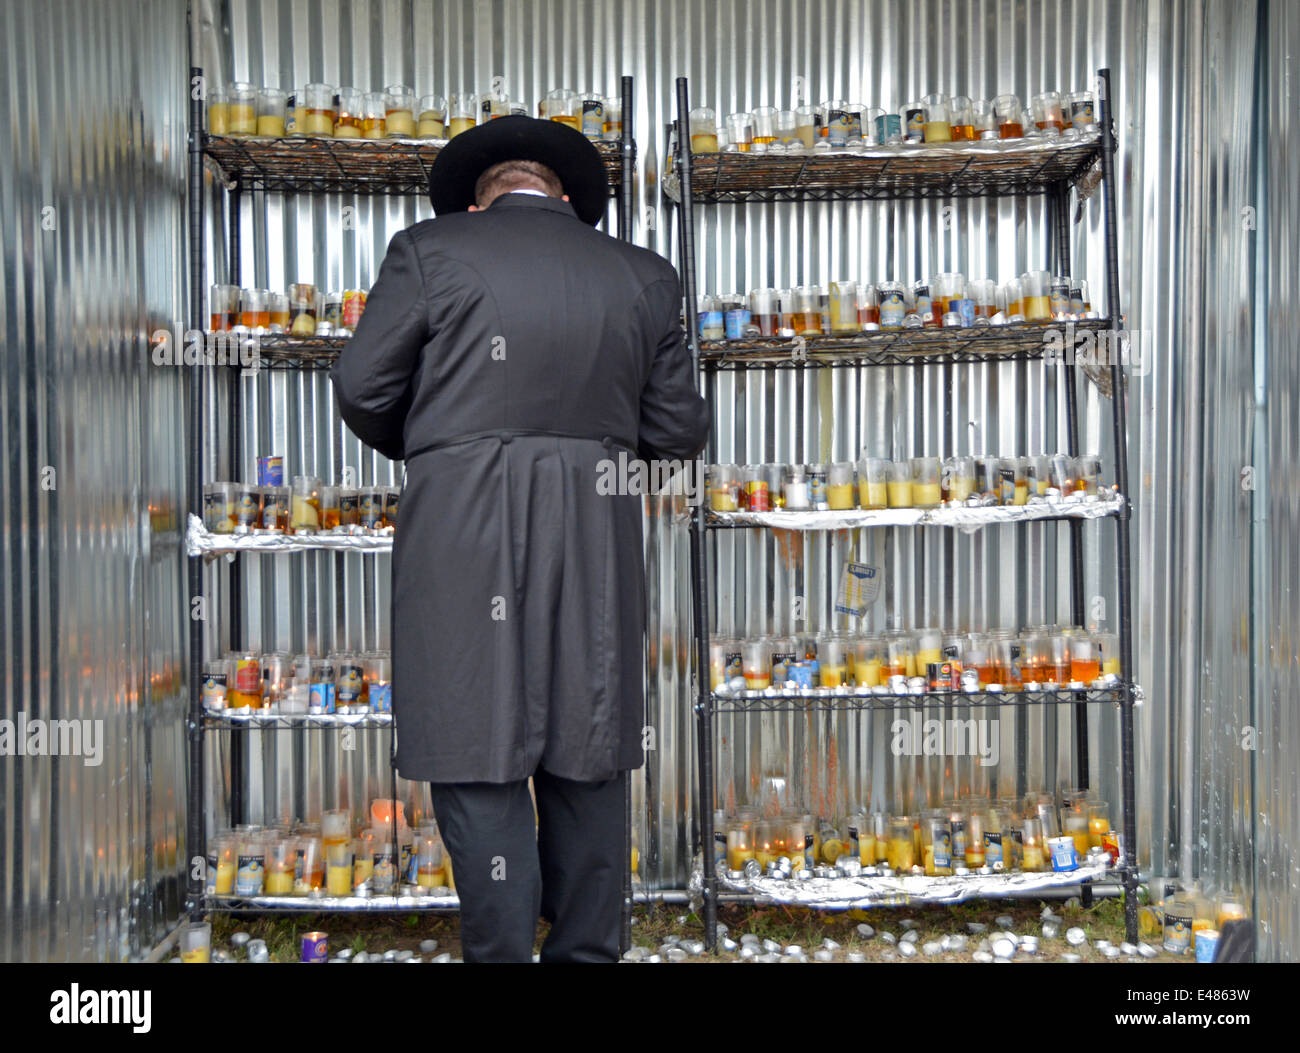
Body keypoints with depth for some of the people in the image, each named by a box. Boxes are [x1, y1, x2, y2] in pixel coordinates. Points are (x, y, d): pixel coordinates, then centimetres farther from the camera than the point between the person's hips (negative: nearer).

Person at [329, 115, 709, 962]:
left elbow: (362, 389, 3)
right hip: (596, 537, 3)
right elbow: (680, 429, 10)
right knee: (588, 760, 13)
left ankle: (502, 953, 8)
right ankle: (588, 951, 23)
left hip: (465, 535, -3)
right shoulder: (644, 275, 11)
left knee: (477, 760, 4)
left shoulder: (429, 250, 3)